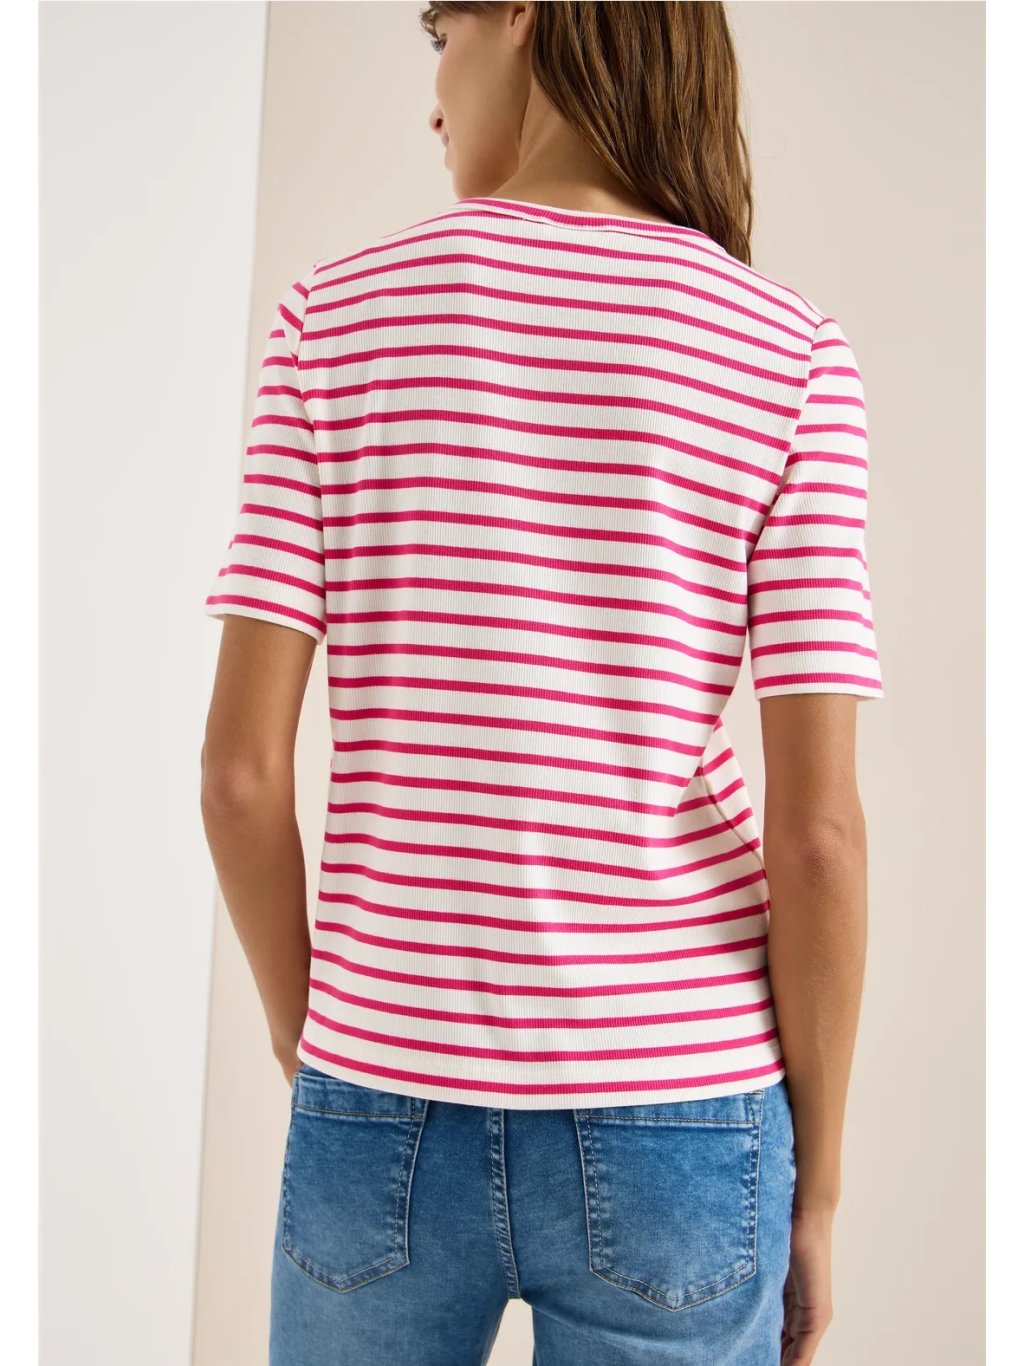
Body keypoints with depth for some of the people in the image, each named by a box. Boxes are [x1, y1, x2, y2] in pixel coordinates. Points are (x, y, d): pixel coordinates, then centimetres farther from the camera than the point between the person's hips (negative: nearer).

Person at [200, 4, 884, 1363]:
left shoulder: (340, 315, -4)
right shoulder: (791, 357, -6)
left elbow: (242, 766, -7)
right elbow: (819, 823, -11)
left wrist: (311, 1054, 9)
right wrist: (814, 1190, 2)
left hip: (394, 1110, 1)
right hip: (673, 1120, 0)